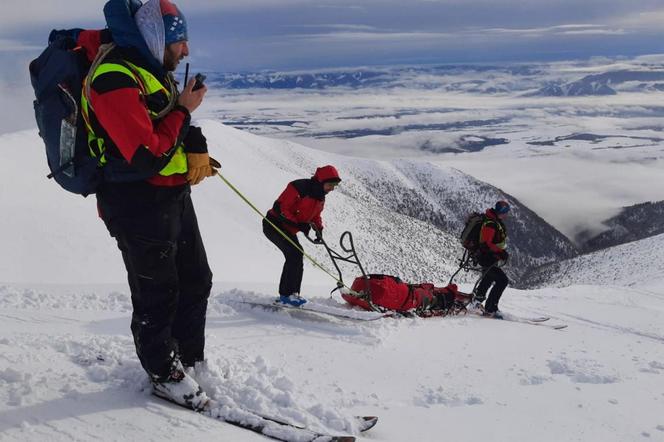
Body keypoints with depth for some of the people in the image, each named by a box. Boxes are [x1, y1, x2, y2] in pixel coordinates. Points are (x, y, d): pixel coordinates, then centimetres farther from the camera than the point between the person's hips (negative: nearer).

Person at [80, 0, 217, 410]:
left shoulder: (152, 72, 10)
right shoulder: (115, 81, -21)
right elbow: (147, 157, -26)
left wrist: (196, 146, 1)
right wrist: (183, 111, -16)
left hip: (175, 196, 10)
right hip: (139, 204, -10)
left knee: (196, 281, 18)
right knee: (158, 295, 5)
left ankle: (190, 360, 34)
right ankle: (165, 375, 25)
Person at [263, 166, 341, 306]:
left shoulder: (320, 197, 4)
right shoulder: (299, 188, -25)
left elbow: (315, 216, 18)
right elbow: (279, 208, -25)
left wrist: (319, 229, -4)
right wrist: (298, 224, -30)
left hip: (289, 230, 10)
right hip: (274, 225, -10)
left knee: (296, 258, 9)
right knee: (295, 253, -23)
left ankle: (285, 294, 21)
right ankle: (288, 294, -20)